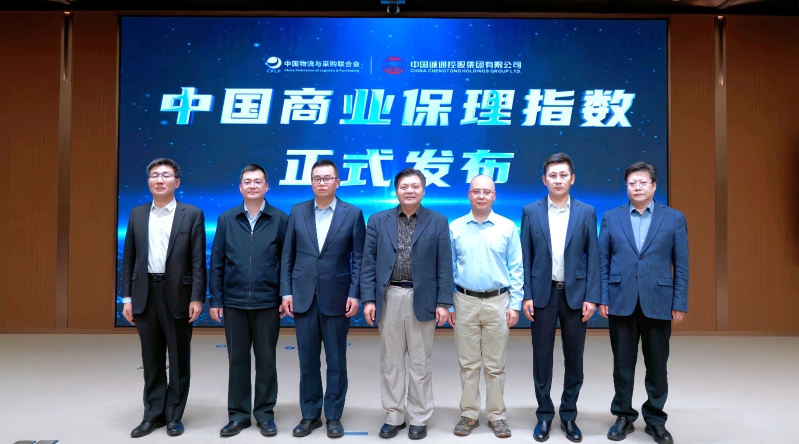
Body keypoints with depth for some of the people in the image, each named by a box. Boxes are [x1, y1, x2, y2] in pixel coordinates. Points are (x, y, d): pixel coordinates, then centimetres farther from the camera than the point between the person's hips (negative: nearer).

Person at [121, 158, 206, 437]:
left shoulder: (192, 214, -1)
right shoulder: (137, 214, 9)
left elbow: (198, 260, -5)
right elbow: (129, 259, 9)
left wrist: (197, 298, -11)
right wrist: (127, 297, 4)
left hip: (177, 293, -3)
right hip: (145, 293, 3)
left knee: (179, 358, 6)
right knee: (151, 358, 12)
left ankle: (174, 416, 19)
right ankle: (153, 414, 24)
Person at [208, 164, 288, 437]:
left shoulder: (280, 220, -1)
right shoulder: (226, 219, 5)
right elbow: (217, 263, 5)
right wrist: (216, 300, 1)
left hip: (267, 303, -1)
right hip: (234, 302, 2)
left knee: (266, 360, 8)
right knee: (237, 360, 10)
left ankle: (265, 413, 22)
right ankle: (238, 414, 23)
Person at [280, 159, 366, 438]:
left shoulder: (353, 213, -1)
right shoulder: (297, 212, 6)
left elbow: (359, 258, -2)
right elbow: (288, 255, 6)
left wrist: (355, 294, -9)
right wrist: (286, 292, 0)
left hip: (337, 296, -2)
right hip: (303, 296, 2)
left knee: (336, 361, 7)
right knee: (308, 360, 10)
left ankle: (334, 416, 22)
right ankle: (310, 415, 24)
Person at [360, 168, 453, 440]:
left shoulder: (438, 222, 2)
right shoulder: (378, 221, 4)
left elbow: (444, 266, -1)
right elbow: (369, 264, 2)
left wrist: (443, 302, -7)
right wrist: (368, 299, -5)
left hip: (422, 300, -1)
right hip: (388, 298, 1)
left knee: (420, 363, 8)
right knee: (390, 362, 9)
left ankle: (419, 418, 22)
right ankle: (394, 417, 23)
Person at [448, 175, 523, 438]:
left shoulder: (507, 227, 1)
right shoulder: (455, 228, 2)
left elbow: (516, 269, 1)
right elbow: (448, 269, 4)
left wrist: (515, 305, -4)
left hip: (498, 302, 0)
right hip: (465, 302, 1)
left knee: (495, 365, 8)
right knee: (468, 363, 9)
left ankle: (496, 415, 20)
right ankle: (469, 414, 21)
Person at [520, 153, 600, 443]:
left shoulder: (586, 212, 2)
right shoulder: (531, 211, 1)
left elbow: (593, 258, 1)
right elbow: (526, 257, 1)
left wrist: (591, 297, -5)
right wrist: (526, 296, -5)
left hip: (575, 294, 1)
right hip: (543, 293, 0)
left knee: (574, 358, 8)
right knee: (542, 356, 6)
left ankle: (569, 416, 23)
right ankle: (544, 415, 21)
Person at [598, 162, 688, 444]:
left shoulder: (674, 218, 3)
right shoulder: (611, 218, 4)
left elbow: (681, 264, 2)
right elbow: (603, 261, 4)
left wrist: (680, 303, -3)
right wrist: (602, 298, -2)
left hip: (658, 303, 0)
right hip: (621, 302, 1)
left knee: (657, 365, 9)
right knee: (623, 363, 9)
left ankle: (655, 420, 25)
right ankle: (624, 416, 24)